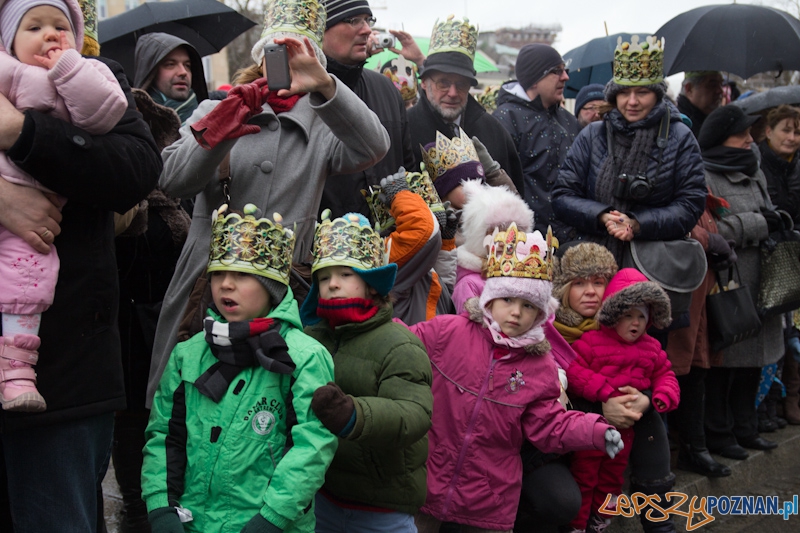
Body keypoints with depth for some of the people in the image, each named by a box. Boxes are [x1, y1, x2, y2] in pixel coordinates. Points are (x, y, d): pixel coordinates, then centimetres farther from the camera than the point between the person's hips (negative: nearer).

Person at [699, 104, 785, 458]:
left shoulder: (754, 174, 17)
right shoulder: (704, 177, -11)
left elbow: (769, 219, 28)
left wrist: (777, 223, 4)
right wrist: (758, 224, -12)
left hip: (757, 283, 8)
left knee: (752, 357, 14)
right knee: (722, 360, -2)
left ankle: (744, 428, 26)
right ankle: (718, 433, 10)